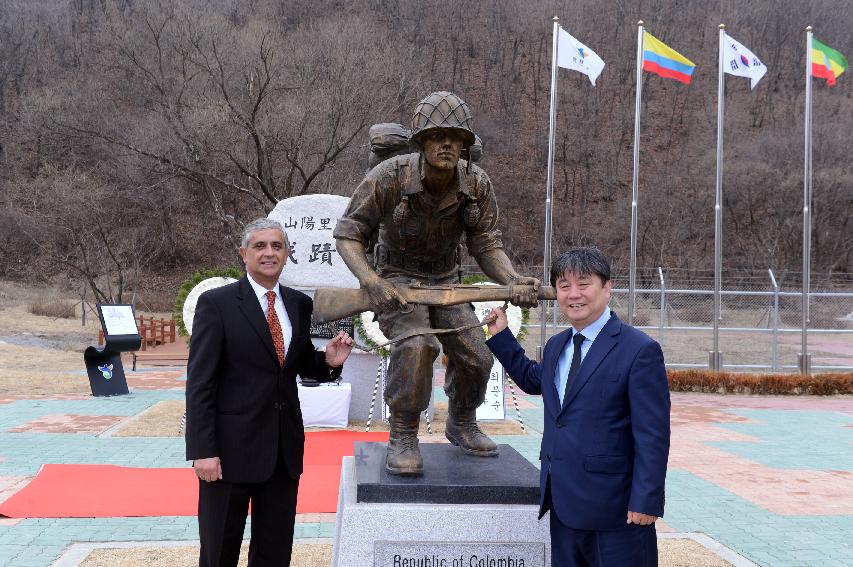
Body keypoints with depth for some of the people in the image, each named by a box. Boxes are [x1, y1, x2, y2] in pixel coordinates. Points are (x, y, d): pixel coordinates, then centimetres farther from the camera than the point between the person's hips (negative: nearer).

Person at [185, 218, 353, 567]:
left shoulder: (300, 304, 7)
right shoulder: (216, 303, -8)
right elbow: (199, 382, -11)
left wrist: (329, 362, -7)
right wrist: (203, 450, -16)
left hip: (285, 446, 5)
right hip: (232, 446, -4)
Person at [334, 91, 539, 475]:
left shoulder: (477, 185, -13)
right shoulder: (389, 177, -23)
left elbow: (486, 244, -5)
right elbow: (347, 233, -15)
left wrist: (513, 281, -24)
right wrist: (370, 281, -31)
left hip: (445, 280, 5)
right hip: (397, 280, -4)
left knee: (476, 356, -3)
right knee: (416, 346, -31)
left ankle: (461, 424, 29)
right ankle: (403, 436, -13)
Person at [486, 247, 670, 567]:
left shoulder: (640, 351, -12)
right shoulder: (556, 346, 12)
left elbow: (652, 435, -14)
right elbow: (534, 380, 32)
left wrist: (646, 501, -17)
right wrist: (501, 336, 25)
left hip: (613, 507, -7)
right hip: (564, 503, 7)